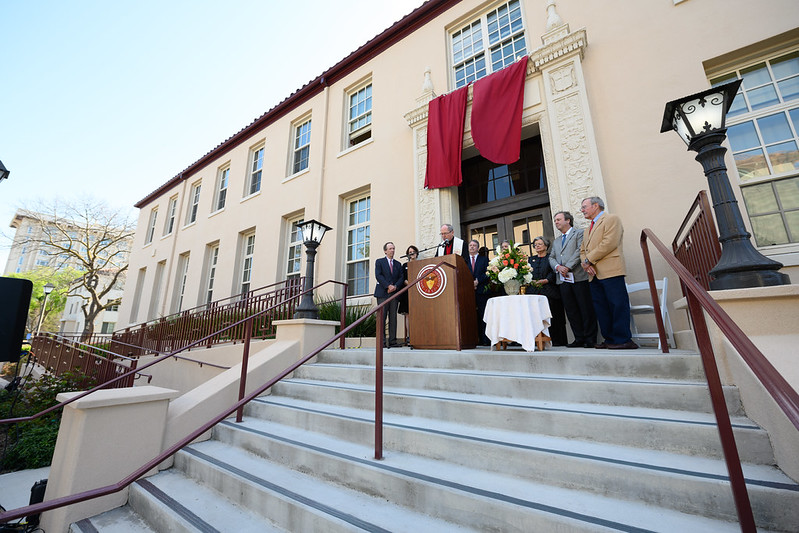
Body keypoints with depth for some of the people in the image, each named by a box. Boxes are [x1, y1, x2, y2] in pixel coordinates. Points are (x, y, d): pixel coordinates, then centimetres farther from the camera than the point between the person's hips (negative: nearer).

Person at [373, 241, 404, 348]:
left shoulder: (398, 264, 20)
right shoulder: (379, 262, 9)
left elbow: (401, 277, 11)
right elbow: (378, 275, -4)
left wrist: (395, 286, -8)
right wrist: (388, 286, -14)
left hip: (394, 293, 4)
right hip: (383, 293, -3)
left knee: (393, 317, 1)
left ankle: (392, 341, 3)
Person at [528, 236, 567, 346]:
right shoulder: (531, 259, 23)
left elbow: (554, 272, -1)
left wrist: (545, 280, -16)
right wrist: (531, 281, -5)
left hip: (548, 291, -3)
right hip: (533, 291, 3)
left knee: (552, 316, -8)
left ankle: (556, 340, 0)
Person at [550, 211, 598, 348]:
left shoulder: (579, 233, 6)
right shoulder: (556, 241, 25)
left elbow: (580, 251, -8)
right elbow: (551, 257, 17)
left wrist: (567, 267, -15)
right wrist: (558, 267, -4)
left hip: (578, 277, -6)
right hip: (562, 280, 6)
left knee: (586, 309, -2)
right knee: (571, 311, 5)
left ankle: (590, 339, 6)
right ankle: (579, 338, 12)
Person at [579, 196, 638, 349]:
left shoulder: (611, 219, 1)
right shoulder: (589, 229, 27)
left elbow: (609, 243, -13)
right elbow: (583, 250, 22)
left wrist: (589, 259, -10)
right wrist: (585, 264, 1)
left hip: (610, 271, -8)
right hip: (594, 274, 8)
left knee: (618, 305, -7)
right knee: (601, 309, 7)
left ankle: (623, 340, -2)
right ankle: (610, 339, 13)